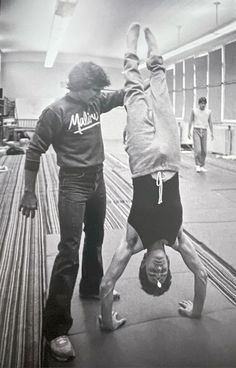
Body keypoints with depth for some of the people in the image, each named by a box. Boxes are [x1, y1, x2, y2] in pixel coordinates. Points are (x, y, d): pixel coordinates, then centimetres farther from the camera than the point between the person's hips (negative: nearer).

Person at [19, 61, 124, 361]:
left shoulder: (96, 102, 5)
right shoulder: (56, 111, -14)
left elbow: (123, 95, 20)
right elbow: (34, 152, -11)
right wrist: (29, 193, -11)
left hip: (97, 180, 7)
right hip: (73, 184, -7)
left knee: (95, 239, 20)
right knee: (69, 251, -11)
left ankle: (91, 288, 44)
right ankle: (56, 328, -3)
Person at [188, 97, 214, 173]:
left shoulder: (208, 112, 5)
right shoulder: (194, 110, 0)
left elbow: (210, 123, 10)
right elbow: (190, 121, 5)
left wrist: (212, 133, 4)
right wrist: (189, 132, 0)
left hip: (204, 132, 2)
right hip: (196, 131, -2)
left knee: (204, 151, 2)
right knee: (197, 149, -15)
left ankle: (202, 166, 14)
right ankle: (197, 166, -9)